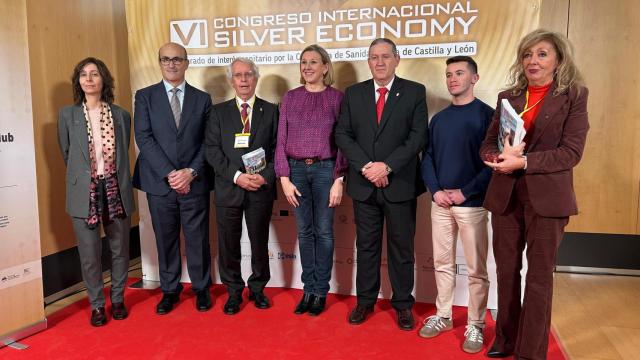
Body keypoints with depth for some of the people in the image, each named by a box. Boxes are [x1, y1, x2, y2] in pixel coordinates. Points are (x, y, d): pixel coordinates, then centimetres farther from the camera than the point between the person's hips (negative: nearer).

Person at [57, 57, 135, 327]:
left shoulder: (121, 115, 5)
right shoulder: (67, 115, 2)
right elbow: (66, 154, 11)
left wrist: (114, 178, 11)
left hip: (116, 190, 1)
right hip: (85, 192, -1)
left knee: (120, 249, 10)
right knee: (90, 254, 4)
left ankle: (118, 299, 28)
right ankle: (97, 304, 22)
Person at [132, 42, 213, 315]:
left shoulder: (202, 99, 8)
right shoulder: (145, 96, 5)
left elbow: (207, 142, 2)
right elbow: (144, 138, -5)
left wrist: (191, 172, -11)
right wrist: (169, 173, -13)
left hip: (195, 182, 0)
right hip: (159, 182, 0)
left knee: (198, 239, 7)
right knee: (165, 240, 10)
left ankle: (201, 289, 24)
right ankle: (169, 290, 26)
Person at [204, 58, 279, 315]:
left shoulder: (271, 111, 7)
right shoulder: (219, 112, 7)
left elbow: (278, 149, 2)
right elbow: (212, 150, -1)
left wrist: (265, 176, -13)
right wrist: (237, 176, -14)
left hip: (261, 188, 0)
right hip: (228, 188, 1)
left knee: (260, 243, 10)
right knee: (228, 244, 8)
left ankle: (257, 288, 29)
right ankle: (233, 292, 25)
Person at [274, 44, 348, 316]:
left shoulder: (336, 97, 0)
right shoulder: (290, 98, 6)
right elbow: (281, 140, 4)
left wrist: (339, 180, -8)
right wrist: (284, 178, -3)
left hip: (325, 169, -2)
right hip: (296, 169, 2)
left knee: (323, 231, 5)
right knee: (304, 231, 9)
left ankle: (321, 291, 19)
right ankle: (308, 289, 21)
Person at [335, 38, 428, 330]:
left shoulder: (415, 92, 1)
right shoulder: (353, 94, 8)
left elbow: (418, 136, -7)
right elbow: (342, 135, 2)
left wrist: (387, 166, -16)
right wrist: (366, 166, -12)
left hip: (400, 183, -2)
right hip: (364, 184, 2)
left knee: (402, 247, 8)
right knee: (366, 246, 12)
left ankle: (403, 304, 23)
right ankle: (365, 301, 26)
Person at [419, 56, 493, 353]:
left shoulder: (486, 114, -3)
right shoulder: (439, 118, 11)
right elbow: (427, 158, 10)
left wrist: (466, 192, -15)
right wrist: (436, 190, -6)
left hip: (472, 203, -4)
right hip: (440, 203, 5)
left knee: (476, 269, 3)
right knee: (442, 263, 12)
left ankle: (475, 325, 16)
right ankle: (443, 316, 26)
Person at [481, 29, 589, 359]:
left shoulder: (574, 96, -1)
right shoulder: (507, 97, 9)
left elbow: (571, 151, -10)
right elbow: (487, 145, 8)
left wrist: (523, 161, -20)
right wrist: (500, 158, -15)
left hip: (546, 197, -3)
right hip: (505, 196, 4)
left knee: (539, 275, 6)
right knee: (506, 271, 12)